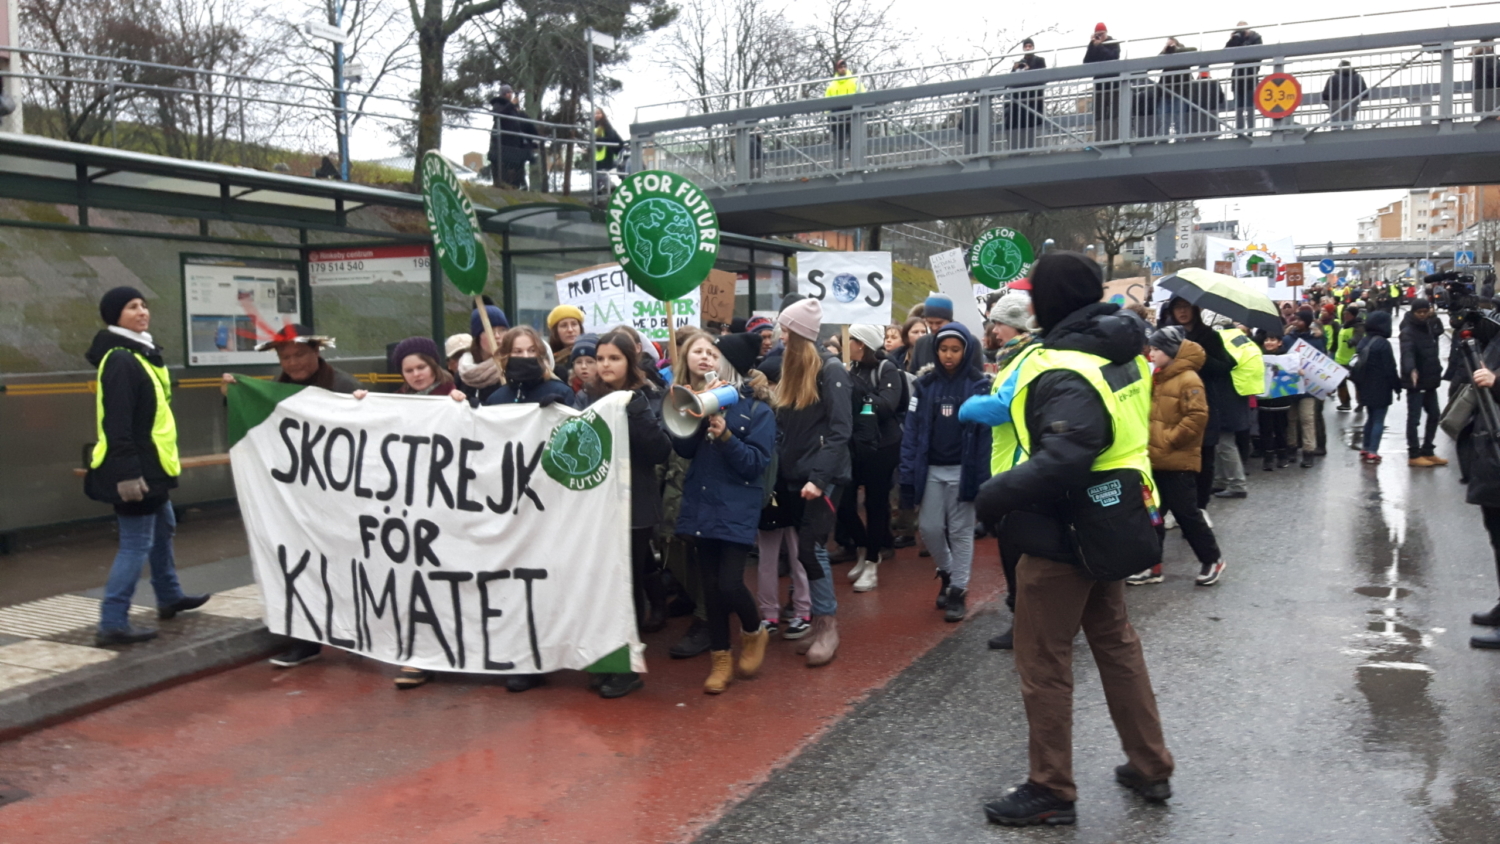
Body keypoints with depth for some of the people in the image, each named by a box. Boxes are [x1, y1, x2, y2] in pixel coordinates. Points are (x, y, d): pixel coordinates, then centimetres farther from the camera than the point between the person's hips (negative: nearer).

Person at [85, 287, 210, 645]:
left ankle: (169, 597, 40)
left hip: (149, 466, 11)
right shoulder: (120, 361, -18)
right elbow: (117, 423, -25)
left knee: (163, 528, 24)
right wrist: (127, 471, -29)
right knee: (136, 544, -8)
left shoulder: (142, 354, 14)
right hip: (134, 469, -11)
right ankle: (112, 623, -4)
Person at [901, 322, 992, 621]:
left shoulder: (979, 385, -4)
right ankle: (947, 573, 31)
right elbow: (912, 431, 0)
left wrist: (983, 478, -15)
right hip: (931, 470, 3)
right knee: (930, 528, 5)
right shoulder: (924, 384, 3)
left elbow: (986, 433, -8)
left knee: (961, 531, 5)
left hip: (963, 470, -3)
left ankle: (958, 591, 16)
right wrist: (908, 474, -7)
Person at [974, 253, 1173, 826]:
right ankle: (1150, 768, 33)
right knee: (1116, 642, 21)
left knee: (1043, 663, 3)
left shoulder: (1066, 374, -24)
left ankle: (1050, 791, 15)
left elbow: (1063, 460, -36)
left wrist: (996, 493, -26)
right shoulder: (1120, 352, 5)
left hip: (1060, 537, -9)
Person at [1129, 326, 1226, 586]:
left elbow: (1197, 417, -20)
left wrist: (1168, 440, -17)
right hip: (1155, 460, 8)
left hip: (1178, 461, -8)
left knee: (1186, 513, 1)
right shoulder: (1157, 377, 12)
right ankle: (1152, 565, 17)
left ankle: (1211, 560, 18)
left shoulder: (1188, 379, -14)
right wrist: (1148, 439, 7)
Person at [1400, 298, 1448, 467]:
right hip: (1415, 381, -8)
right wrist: (1411, 370, -50)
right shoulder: (1408, 331, -15)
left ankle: (1427, 451, 24)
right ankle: (1414, 455, 3)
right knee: (1414, 418, -3)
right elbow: (1407, 351, -32)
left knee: (1434, 415, 13)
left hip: (1430, 379, 8)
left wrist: (1433, 317, 13)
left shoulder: (1428, 327, 10)